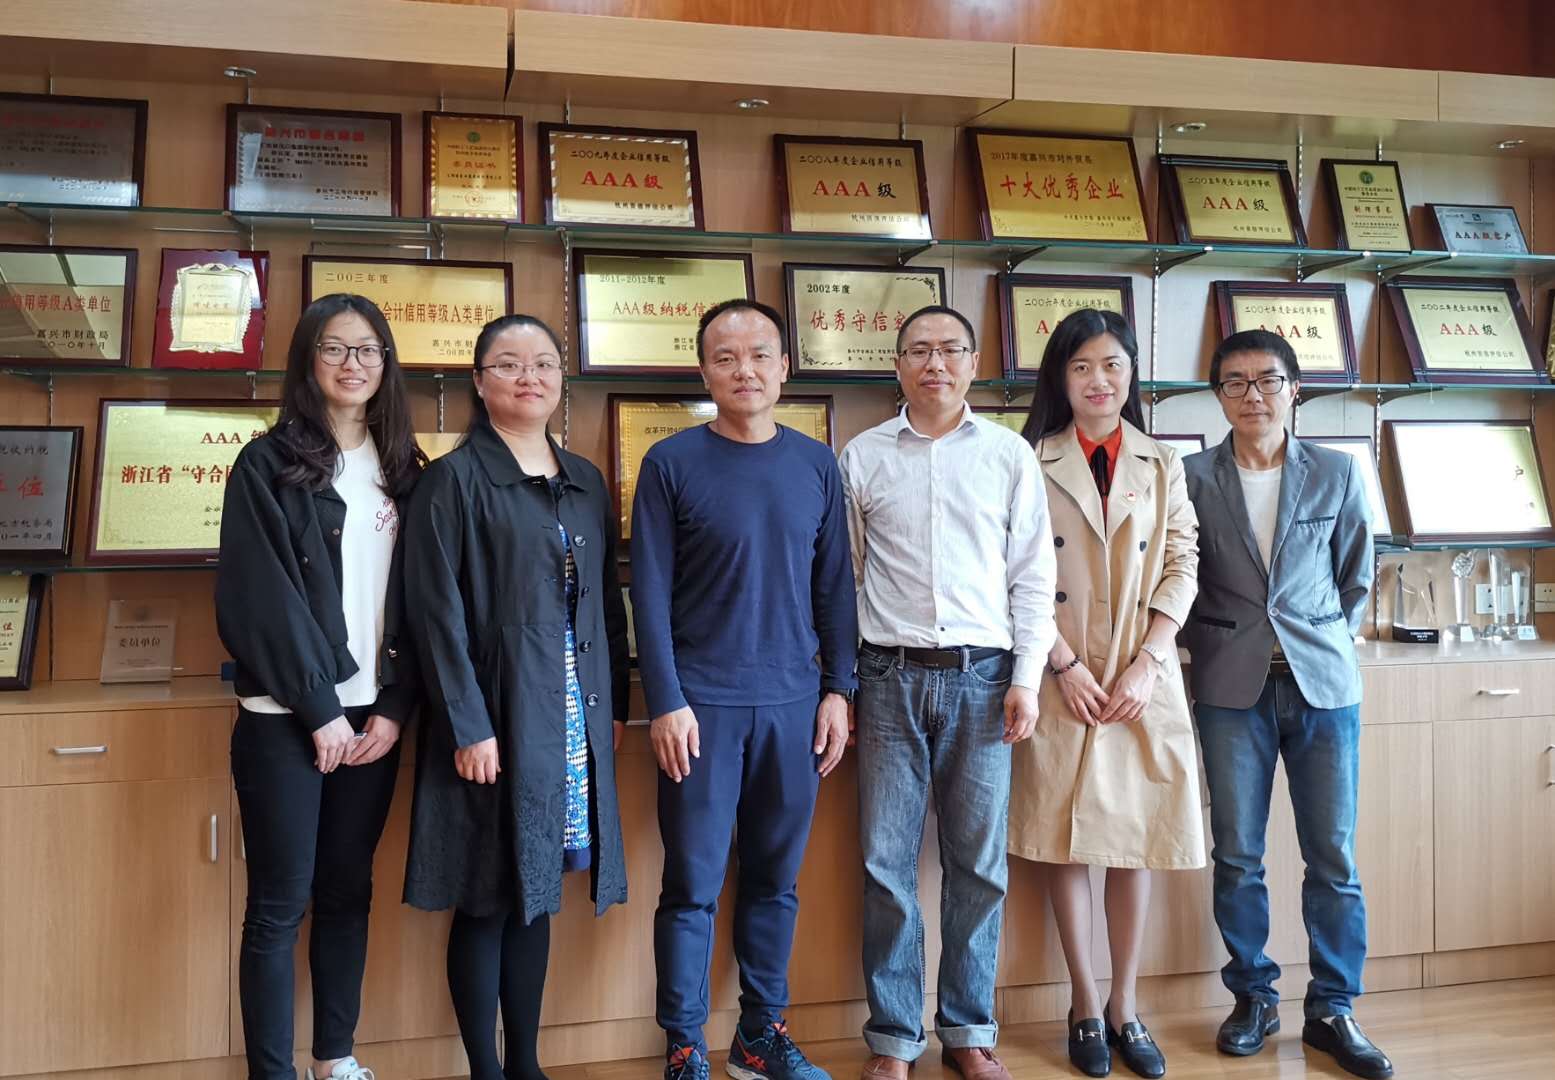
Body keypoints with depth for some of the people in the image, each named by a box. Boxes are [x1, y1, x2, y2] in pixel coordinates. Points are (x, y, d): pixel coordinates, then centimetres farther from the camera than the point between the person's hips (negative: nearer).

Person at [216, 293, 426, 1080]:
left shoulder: (402, 471, 10)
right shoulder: (268, 465, -4)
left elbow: (416, 601, 7)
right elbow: (259, 600, -11)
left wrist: (395, 709, -3)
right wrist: (319, 710, -13)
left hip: (371, 715, 4)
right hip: (287, 718, -4)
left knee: (348, 892, 12)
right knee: (281, 903, 1)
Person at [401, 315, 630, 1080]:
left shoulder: (586, 482, 12)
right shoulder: (453, 479, -5)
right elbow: (437, 612, -10)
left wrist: (615, 703, 10)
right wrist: (468, 725, -16)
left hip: (574, 714, 5)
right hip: (495, 713, -5)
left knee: (538, 892, 12)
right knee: (488, 900, 2)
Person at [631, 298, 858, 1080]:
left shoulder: (817, 465, 6)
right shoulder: (670, 463, -3)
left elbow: (834, 587, 9)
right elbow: (650, 592, -5)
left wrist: (838, 689, 4)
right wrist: (666, 702, -10)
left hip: (794, 703, 3)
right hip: (703, 704, -3)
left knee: (776, 879, 11)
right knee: (692, 885, 2)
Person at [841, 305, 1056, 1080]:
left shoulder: (1010, 454, 5)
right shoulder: (862, 457, 5)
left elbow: (1033, 575, 5)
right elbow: (843, 577, 7)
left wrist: (1026, 678, -2)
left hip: (982, 675, 0)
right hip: (890, 675, 0)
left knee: (979, 862, 7)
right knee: (886, 862, 3)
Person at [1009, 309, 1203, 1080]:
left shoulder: (1163, 465, 9)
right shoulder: (1032, 465, 1)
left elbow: (1182, 568, 3)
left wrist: (1146, 664, -8)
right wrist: (1064, 665, -12)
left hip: (1145, 680, 2)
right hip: (1060, 680, -2)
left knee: (1134, 842, 6)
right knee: (1066, 843, 2)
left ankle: (1125, 1007, 18)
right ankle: (1085, 1008, 15)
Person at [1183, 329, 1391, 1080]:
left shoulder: (1337, 475, 5)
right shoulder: (1192, 478, 0)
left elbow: (1356, 580, 13)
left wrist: (1326, 646, 8)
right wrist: (1212, 648, 2)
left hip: (1323, 681, 1)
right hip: (1232, 687, -1)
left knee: (1333, 856, 3)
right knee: (1236, 855, 5)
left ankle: (1332, 1010, 17)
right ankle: (1253, 996, 21)